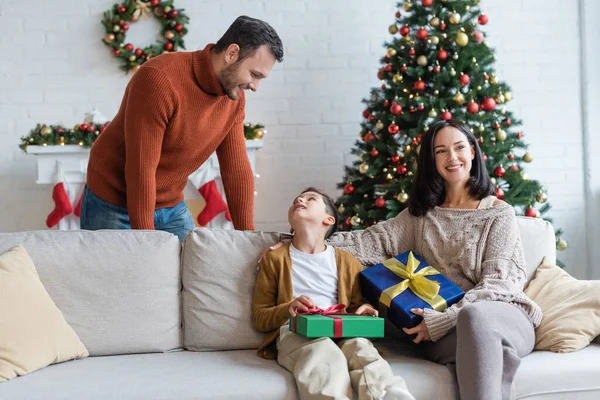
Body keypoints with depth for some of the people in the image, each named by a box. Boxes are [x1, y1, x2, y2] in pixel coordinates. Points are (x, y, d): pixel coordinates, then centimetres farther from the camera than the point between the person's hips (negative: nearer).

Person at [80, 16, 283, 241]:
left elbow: (237, 169, -2)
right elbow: (140, 168, -28)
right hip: (113, 206, -6)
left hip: (172, 208, 6)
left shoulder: (234, 99, -5)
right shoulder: (160, 79, -29)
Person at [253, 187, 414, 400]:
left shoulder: (347, 262, 23)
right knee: (328, 357, -38)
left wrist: (363, 310, -1)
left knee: (361, 348, -36)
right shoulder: (274, 259, 16)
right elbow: (259, 317, 10)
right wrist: (287, 310, -12)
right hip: (294, 331, -2)